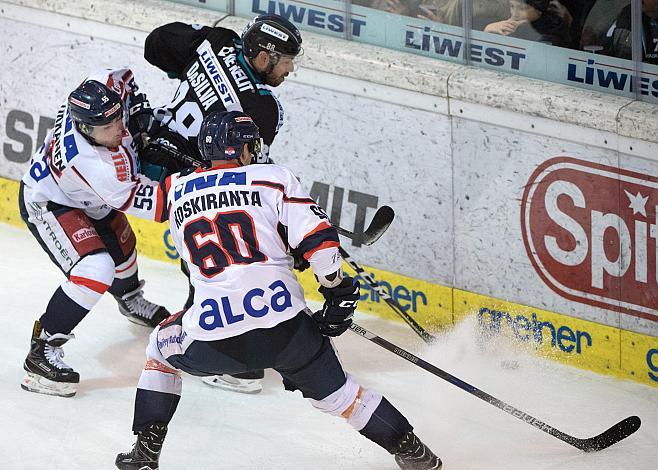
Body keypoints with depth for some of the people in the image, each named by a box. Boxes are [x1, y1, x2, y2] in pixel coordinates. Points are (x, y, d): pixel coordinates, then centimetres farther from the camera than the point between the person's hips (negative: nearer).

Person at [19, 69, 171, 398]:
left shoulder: (99, 92, -28)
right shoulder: (90, 163, -44)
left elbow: (123, 78, -3)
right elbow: (132, 198, -32)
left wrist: (140, 111, -15)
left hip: (89, 198, 9)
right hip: (49, 205, -9)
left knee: (121, 248, 29)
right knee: (96, 269, -28)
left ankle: (131, 301, 64)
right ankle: (42, 351, -21)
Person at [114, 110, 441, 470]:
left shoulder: (176, 192, 16)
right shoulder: (273, 177, 8)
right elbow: (318, 239, -1)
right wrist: (339, 294, 9)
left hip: (213, 337, 1)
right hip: (285, 325, -1)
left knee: (163, 347, 31)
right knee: (332, 391, 21)